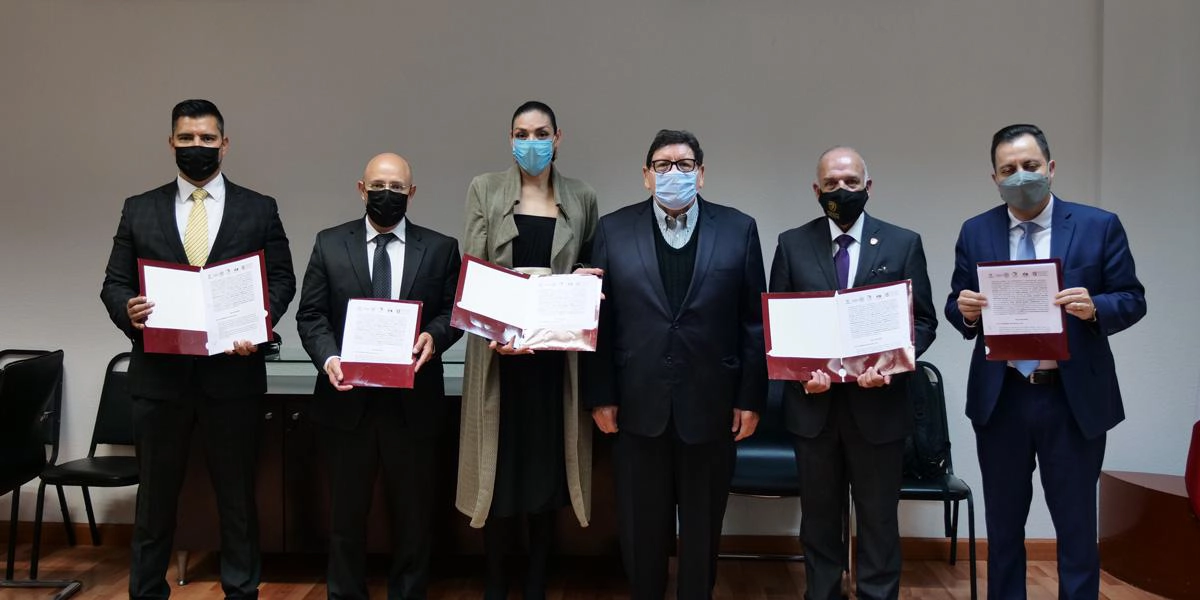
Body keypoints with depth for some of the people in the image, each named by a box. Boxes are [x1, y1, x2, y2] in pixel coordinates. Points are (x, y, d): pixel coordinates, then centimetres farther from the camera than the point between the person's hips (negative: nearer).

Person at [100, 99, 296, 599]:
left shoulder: (259, 210, 5)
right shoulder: (139, 210, 9)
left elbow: (282, 279, 3)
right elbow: (114, 282, 8)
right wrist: (127, 311, -14)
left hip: (233, 371, -1)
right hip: (159, 372, 1)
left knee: (237, 495, 9)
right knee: (155, 494, 12)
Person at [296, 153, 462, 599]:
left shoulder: (440, 248, 4)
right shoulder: (330, 244, 5)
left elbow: (454, 311, 3)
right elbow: (310, 314, 2)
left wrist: (434, 336, -18)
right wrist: (328, 357, -16)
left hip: (413, 402, 0)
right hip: (347, 400, 1)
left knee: (413, 512, 10)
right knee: (346, 511, 13)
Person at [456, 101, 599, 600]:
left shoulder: (582, 198, 8)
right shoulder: (485, 190, 4)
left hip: (556, 351, 1)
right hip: (500, 350, -1)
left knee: (547, 465, 7)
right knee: (501, 467, 3)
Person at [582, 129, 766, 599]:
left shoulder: (738, 229, 2)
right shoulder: (614, 230, 2)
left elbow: (755, 321, 1)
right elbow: (600, 320, 0)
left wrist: (751, 398, -2)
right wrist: (601, 396, -3)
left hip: (710, 404, 0)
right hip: (639, 404, 0)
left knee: (703, 529, 14)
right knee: (642, 528, 13)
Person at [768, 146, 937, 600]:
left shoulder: (903, 244, 3)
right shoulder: (792, 244, 4)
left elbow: (923, 321, 2)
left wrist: (891, 363, -16)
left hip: (879, 404, -1)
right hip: (813, 404, 1)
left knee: (879, 519, 9)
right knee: (819, 518, 12)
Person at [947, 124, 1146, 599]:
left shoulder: (1099, 226, -2)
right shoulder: (975, 233, 3)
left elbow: (1133, 300, -2)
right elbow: (955, 307, 6)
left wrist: (1095, 307, -23)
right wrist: (966, 311, -17)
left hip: (1075, 399, -2)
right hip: (1000, 399, 2)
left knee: (1077, 528, 9)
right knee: (1003, 527, 15)